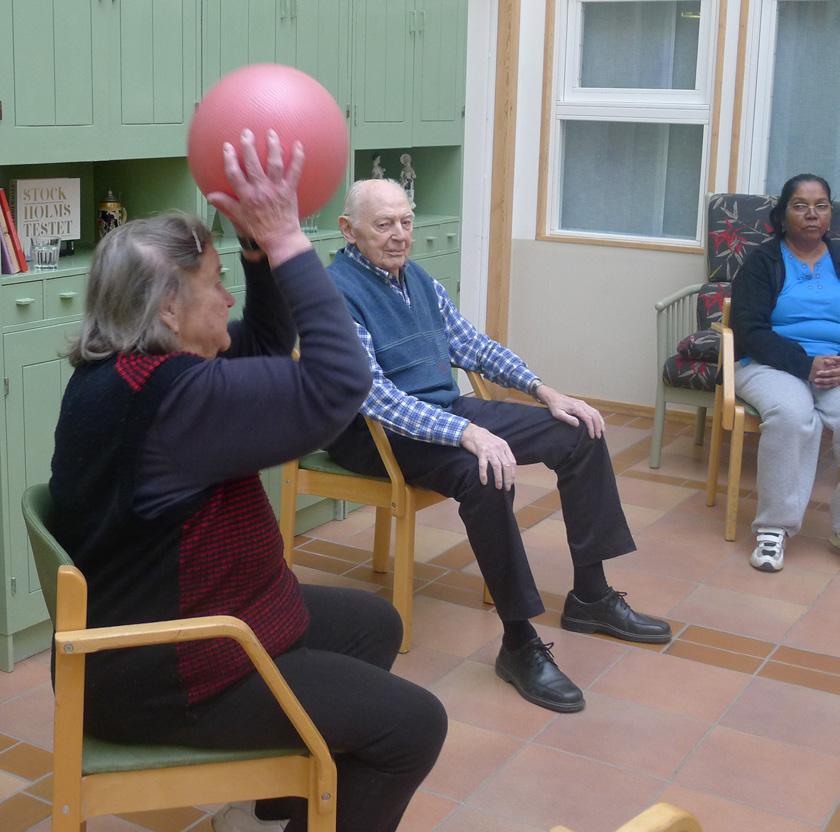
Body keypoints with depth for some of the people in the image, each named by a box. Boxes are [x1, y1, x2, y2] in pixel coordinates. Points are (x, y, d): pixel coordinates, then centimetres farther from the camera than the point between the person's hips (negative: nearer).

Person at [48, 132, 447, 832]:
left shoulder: (129, 371, 4)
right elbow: (338, 382, -30)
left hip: (162, 626, 11)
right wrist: (285, 239, -26)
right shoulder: (167, 396, -29)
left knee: (374, 624, 22)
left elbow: (266, 343, 12)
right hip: (160, 674, -10)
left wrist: (259, 246, -3)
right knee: (412, 726, -8)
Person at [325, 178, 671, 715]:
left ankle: (591, 596, 7)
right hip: (381, 434, -9)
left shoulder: (417, 279, 10)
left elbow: (469, 343, 17)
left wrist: (544, 390, 5)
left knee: (579, 433, 0)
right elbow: (373, 394, -27)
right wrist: (468, 434, -36)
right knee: (485, 474, -37)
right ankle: (520, 644, -26)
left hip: (449, 410, 9)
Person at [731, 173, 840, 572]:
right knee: (791, 414, -36)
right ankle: (774, 526, -25)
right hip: (773, 365, -3)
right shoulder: (762, 261, 4)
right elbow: (750, 330, -6)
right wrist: (804, 363, -19)